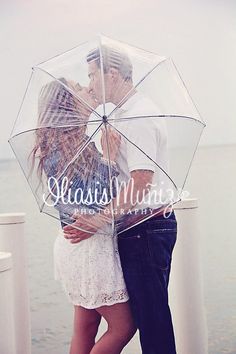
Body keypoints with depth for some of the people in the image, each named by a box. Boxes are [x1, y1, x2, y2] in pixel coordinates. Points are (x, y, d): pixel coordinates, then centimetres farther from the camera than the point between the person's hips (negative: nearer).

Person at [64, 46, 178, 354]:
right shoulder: (127, 113, 17)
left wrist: (97, 221, -20)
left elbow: (141, 183, -24)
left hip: (145, 229, -10)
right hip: (147, 227, 10)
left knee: (151, 315, -3)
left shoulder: (137, 117, -16)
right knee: (151, 312, 15)